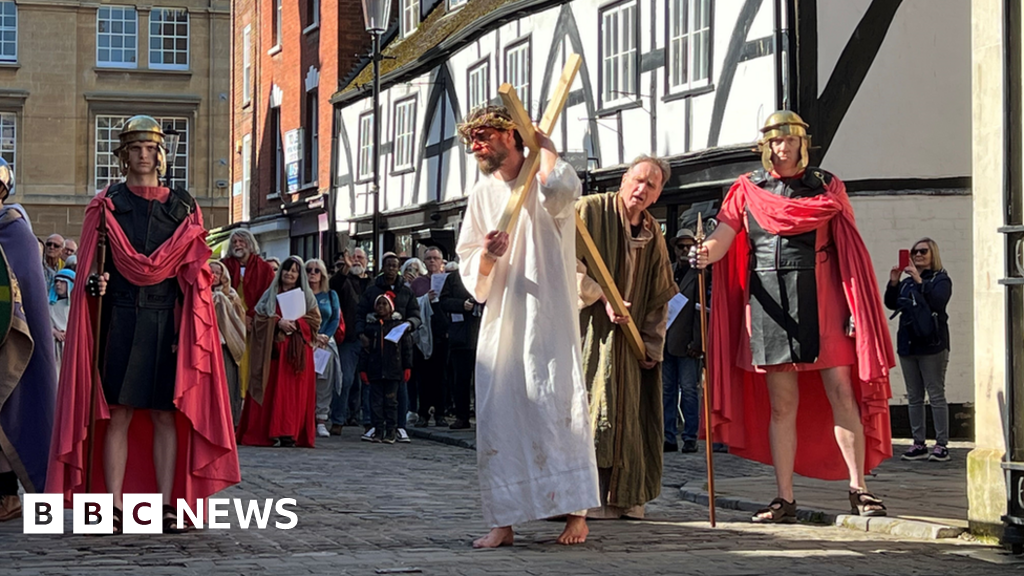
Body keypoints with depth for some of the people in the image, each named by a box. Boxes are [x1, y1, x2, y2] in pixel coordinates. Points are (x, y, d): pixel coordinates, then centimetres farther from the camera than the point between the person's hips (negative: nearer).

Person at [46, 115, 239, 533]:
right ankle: (114, 507, -1)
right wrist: (94, 283, -17)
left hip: (167, 324, 1)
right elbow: (88, 266, 6)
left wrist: (188, 329, -3)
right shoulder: (106, 205, 8)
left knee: (166, 416, 1)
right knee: (118, 416, -3)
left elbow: (196, 277, 7)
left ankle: (167, 506, 5)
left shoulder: (183, 207, 9)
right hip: (119, 322, -1)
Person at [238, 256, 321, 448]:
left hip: (297, 351, -1)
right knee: (271, 390, -5)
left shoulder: (306, 296, 12)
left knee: (293, 391, -7)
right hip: (273, 349, 1)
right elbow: (259, 319, 4)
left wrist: (295, 323, -13)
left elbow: (314, 321, 3)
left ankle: (290, 434, -11)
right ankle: (268, 432, -5)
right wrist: (278, 322, -13)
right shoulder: (270, 295, 14)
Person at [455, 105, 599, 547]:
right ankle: (503, 522, 3)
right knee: (497, 416, 0)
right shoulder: (481, 194, 16)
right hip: (500, 323, 5)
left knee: (555, 406, -9)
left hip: (548, 316, -5)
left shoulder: (543, 178, 0)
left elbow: (561, 188, -28)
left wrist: (545, 146, -10)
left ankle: (575, 510, 0)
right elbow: (470, 273, 15)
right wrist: (487, 256, -8)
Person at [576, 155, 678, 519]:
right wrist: (601, 298, -17)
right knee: (588, 407, -13)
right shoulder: (589, 211, -4)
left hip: (626, 339, 6)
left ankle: (623, 497, 6)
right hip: (587, 330, -6)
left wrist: (651, 344, 6)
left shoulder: (653, 236, 13)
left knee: (628, 414, 2)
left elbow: (660, 297, 15)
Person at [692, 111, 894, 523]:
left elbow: (848, 248, 5)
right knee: (782, 404, 3)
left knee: (841, 393, -7)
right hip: (769, 300, 1)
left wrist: (856, 306, -4)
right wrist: (707, 253, -25)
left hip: (819, 298, -1)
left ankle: (858, 489, 0)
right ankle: (785, 499, 6)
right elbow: (725, 234, -1)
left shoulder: (826, 187, 9)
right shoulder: (748, 190, 12)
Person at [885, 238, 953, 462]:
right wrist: (893, 283, -6)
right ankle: (919, 444, 10)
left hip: (932, 345, -6)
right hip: (908, 344, 6)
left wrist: (920, 281, -23)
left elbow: (938, 301, -18)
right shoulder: (907, 282, 17)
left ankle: (942, 445, -6)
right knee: (914, 397, 7)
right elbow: (891, 304, 8)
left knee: (936, 395, -7)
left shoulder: (941, 280, 1)